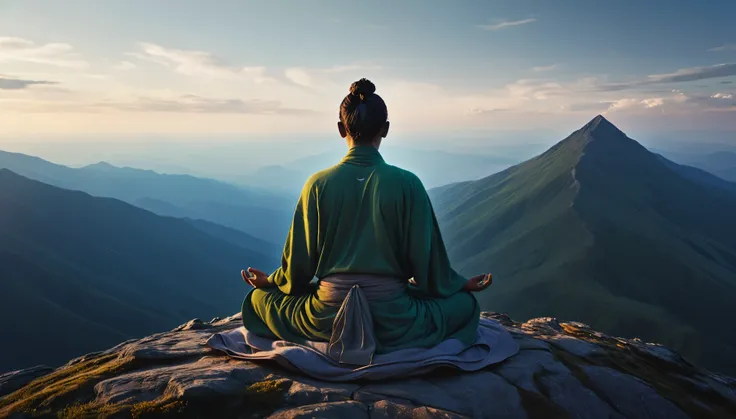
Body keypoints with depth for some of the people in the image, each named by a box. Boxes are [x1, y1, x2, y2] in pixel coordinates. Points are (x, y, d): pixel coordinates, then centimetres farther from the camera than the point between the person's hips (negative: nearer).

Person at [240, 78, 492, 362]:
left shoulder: (318, 184, -4)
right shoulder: (407, 184, -8)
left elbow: (300, 260, 3)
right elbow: (425, 256, 0)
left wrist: (270, 281, 25)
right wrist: (460, 285, 20)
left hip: (328, 317, 1)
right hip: (393, 321, 0)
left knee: (259, 298, 26)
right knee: (466, 304, 23)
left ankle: (337, 338, 12)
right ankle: (382, 340, 9)